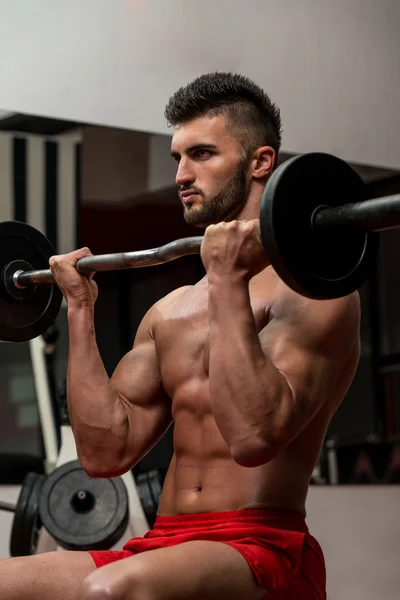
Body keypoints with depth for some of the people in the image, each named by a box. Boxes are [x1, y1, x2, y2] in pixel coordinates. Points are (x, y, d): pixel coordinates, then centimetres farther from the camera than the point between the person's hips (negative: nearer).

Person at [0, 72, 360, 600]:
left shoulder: (311, 291, -5)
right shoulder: (171, 313, 18)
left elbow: (254, 437, -20)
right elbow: (105, 451, 11)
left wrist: (228, 282, -18)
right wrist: (81, 310, 13)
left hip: (263, 550, -7)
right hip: (162, 548, 7)